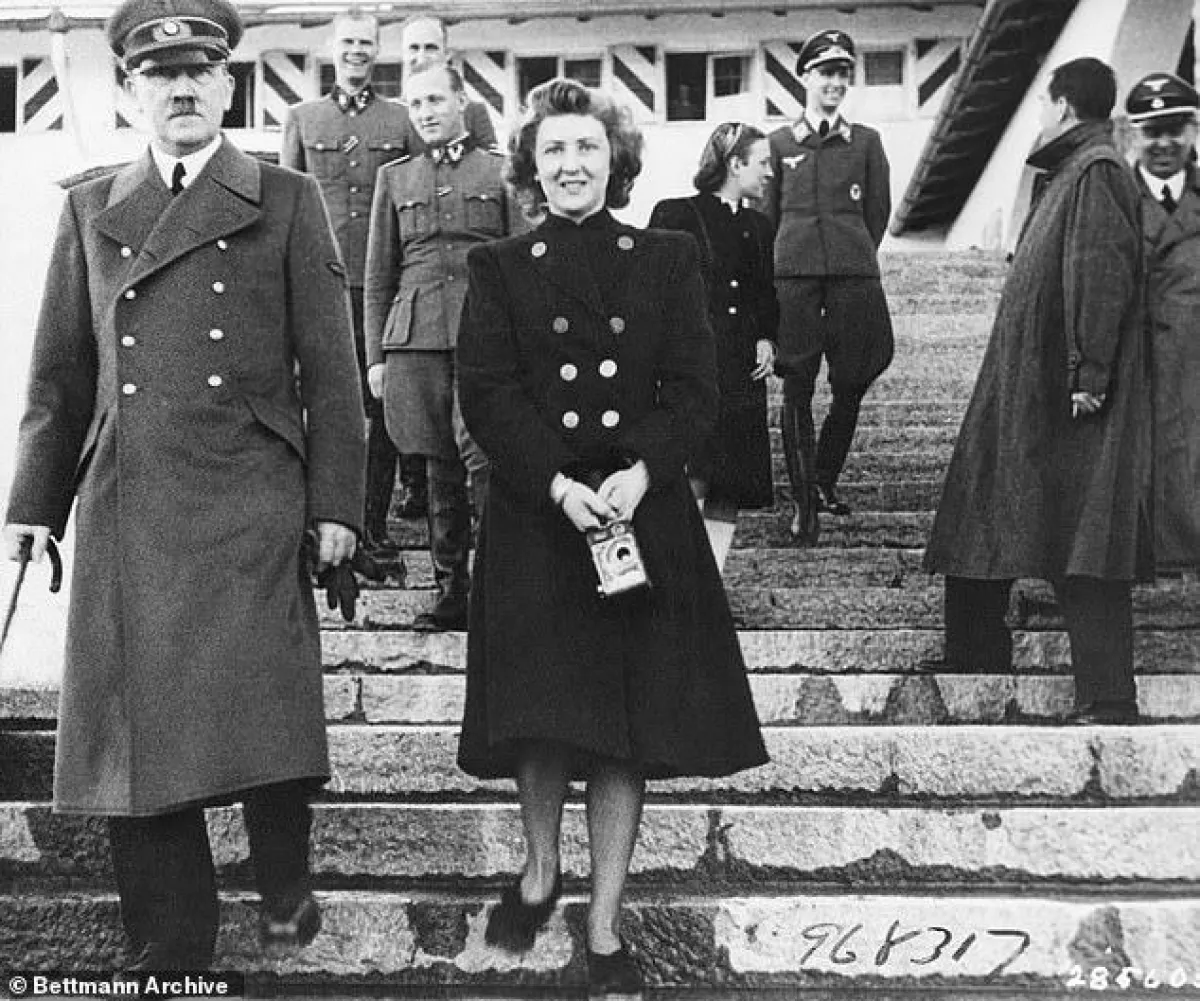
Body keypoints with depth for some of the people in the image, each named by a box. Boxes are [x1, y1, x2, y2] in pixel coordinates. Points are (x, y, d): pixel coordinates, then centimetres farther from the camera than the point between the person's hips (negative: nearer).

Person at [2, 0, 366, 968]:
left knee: (261, 719, -7)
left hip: (250, 509, -3)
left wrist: (335, 500, -2)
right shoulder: (91, 209, 15)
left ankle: (284, 886, 21)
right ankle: (171, 947, 17)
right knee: (135, 732, 4)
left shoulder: (286, 202, 6)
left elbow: (330, 367, 4)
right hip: (123, 513, 3)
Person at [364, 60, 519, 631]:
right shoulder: (394, 178, 16)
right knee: (440, 467, 7)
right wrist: (375, 355, 10)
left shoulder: (500, 171, 9)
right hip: (415, 339, 3)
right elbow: (378, 277, 17)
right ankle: (451, 590, 15)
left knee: (485, 459, -16)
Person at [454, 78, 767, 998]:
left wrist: (641, 474, -15)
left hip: (643, 515, 1)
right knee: (541, 717, 4)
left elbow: (696, 391, 1)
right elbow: (487, 396, -3)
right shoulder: (500, 269, 5)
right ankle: (540, 869, 31)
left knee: (628, 723, 2)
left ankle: (606, 924, 12)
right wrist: (558, 485, -17)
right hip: (534, 515, 0)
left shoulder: (668, 261, 7)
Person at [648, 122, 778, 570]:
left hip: (742, 374, 6)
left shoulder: (758, 227, 17)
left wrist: (767, 340, 9)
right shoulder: (675, 215, -2)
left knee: (728, 491, 4)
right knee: (694, 481, -17)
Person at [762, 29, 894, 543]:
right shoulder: (780, 144, 10)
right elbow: (766, 216, 14)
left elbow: (878, 213, 15)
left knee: (850, 387, 3)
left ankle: (825, 481, 24)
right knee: (797, 390, -3)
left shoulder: (866, 142, 11)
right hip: (793, 276, -1)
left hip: (855, 275, 1)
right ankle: (802, 501, 2)